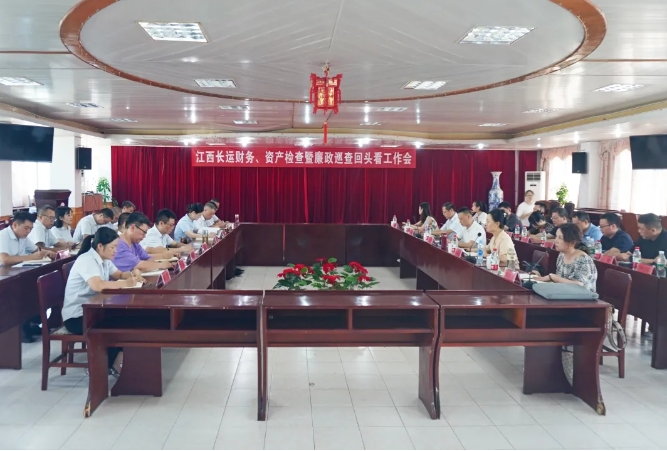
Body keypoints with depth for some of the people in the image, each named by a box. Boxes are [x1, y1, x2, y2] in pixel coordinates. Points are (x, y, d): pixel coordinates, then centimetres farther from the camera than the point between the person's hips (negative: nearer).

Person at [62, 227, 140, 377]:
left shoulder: (104, 260, 6)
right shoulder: (86, 260, -22)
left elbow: (119, 275, 18)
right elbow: (97, 285, -40)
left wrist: (132, 273, -5)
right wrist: (126, 283, -33)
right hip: (76, 317, -9)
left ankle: (105, 364, 7)